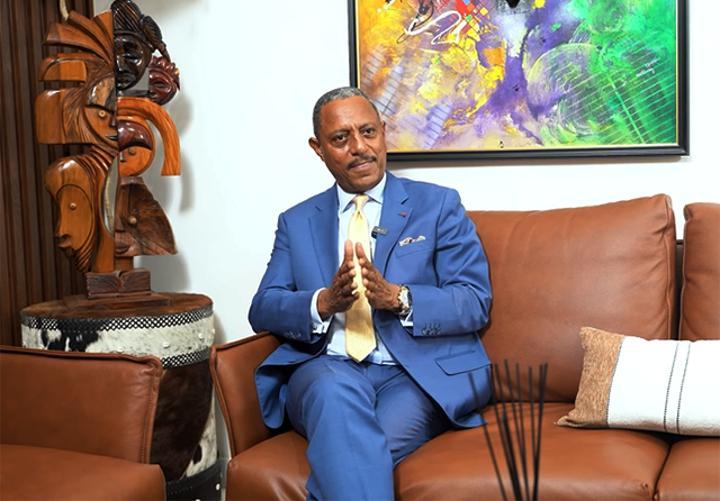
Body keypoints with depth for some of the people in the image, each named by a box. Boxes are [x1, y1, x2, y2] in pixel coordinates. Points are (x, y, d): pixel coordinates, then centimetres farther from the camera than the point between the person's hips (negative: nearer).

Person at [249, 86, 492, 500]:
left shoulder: (438, 205, 10)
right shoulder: (297, 221, 18)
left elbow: (475, 302, 1)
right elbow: (263, 309, 9)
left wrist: (396, 297, -17)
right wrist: (324, 302, -13)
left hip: (417, 373, -2)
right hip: (326, 369, 2)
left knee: (345, 453, -33)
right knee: (334, 390, -35)